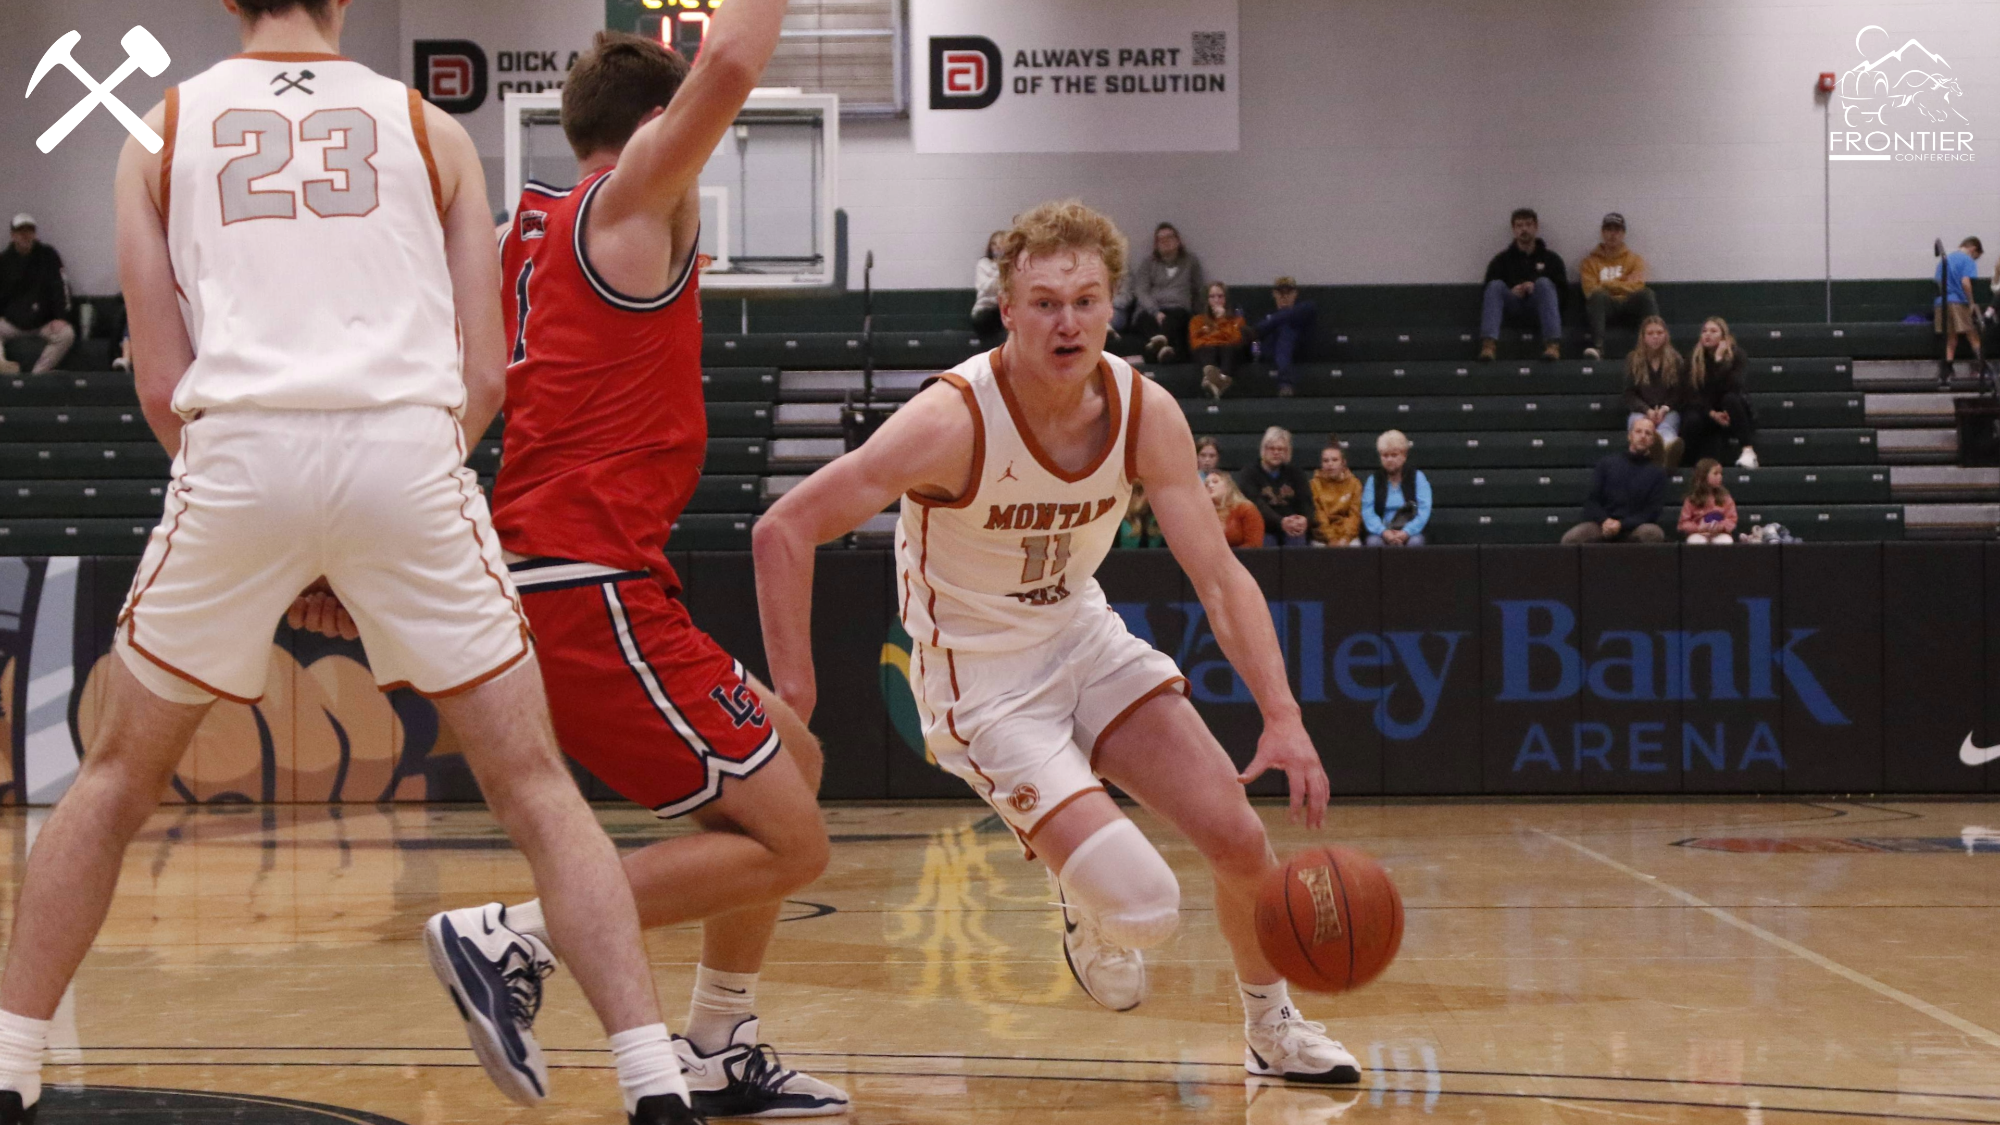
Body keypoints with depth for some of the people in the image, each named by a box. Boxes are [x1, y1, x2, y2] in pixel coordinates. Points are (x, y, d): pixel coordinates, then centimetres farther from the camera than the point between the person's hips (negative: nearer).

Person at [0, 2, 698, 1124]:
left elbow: (162, 386, 12)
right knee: (536, 786, 9)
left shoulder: (164, 130, 19)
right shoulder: (428, 128, 19)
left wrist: (278, 541, 19)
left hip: (239, 447, 0)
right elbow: (486, 375, 12)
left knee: (116, 782, 20)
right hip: (410, 451, 0)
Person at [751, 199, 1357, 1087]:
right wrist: (793, 697, -24)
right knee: (1143, 907, -17)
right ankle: (1086, 903, 21)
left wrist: (1283, 718, -19)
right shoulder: (953, 421, -27)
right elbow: (784, 531, -24)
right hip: (982, 679, -5)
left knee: (1239, 839, -1)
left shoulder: (1146, 413, -12)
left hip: (1085, 639, 5)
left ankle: (1274, 1031, 26)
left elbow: (1219, 576, -8)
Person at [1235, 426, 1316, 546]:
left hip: (1294, 530, 3)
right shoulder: (1248, 474, 7)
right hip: (1263, 529, -3)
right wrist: (1280, 522, -30)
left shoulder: (1294, 473, 20)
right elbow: (1256, 504, -11)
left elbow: (1306, 500, 4)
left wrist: (1305, 519, -23)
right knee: (1266, 541, -34)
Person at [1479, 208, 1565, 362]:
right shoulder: (1502, 259, 18)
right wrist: (1511, 291, -10)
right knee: (1496, 285, -28)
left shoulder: (1550, 258, 18)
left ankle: (1553, 344, -46)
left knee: (1544, 282, -30)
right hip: (1511, 306, 0)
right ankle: (1488, 344, -47)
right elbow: (1489, 290, 9)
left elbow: (1563, 289, 9)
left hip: (1538, 307, 0)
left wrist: (1537, 288, -9)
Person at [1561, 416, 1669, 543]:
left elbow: (1652, 512, 3)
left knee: (1653, 533, -36)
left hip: (1634, 528, -1)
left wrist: (1621, 524, -14)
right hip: (1603, 526, 1)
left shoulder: (1657, 472, 12)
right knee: (1570, 538, -30)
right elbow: (1591, 500, 10)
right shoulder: (1607, 463, 15)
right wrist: (1604, 520, -12)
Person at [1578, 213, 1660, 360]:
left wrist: (1606, 284, -1)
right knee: (1598, 295, -36)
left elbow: (1636, 286, 0)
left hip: (1629, 305, 1)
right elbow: (1590, 291, -1)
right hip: (1604, 305, -1)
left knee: (1646, 293, -30)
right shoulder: (1591, 261, 14)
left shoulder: (1635, 259, 17)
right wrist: (1621, 286, -4)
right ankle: (1597, 348, -52)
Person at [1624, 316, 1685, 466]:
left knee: (1666, 427, -39)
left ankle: (1670, 449, -77)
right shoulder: (1633, 359, 14)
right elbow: (1630, 394, 8)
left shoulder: (1676, 359, 15)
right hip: (1640, 411, 0)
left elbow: (1681, 392, 10)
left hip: (1668, 411, 0)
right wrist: (1648, 411, -10)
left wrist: (1665, 409, -10)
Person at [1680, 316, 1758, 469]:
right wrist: (1712, 414, -20)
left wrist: (1719, 360, -27)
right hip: (1705, 410, 1)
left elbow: (1732, 387, -24)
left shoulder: (1735, 354, -8)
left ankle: (1748, 450, -39)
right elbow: (1692, 395, -7)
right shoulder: (1694, 359, -2)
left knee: (1730, 398, -35)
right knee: (1691, 421, -33)